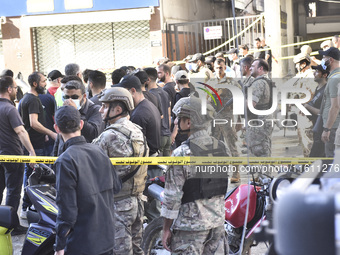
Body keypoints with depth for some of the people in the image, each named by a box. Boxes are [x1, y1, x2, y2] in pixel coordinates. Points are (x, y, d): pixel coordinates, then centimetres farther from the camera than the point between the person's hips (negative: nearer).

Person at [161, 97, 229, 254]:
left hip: (191, 224, -6)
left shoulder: (181, 154, -18)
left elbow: (172, 197, -15)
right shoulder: (222, 148, 3)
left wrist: (166, 229, -7)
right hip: (218, 223, 7)